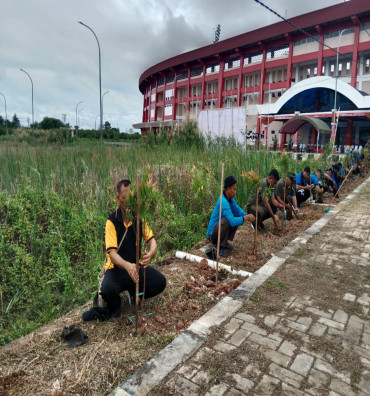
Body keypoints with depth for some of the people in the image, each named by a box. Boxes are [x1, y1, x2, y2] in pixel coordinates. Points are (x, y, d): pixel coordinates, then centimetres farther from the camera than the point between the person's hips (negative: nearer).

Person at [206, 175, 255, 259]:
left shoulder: (230, 198, -1)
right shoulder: (223, 202, -28)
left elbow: (237, 209, 11)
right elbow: (232, 221, -34)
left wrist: (246, 215, -6)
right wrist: (246, 218, -24)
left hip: (219, 228, 9)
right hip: (212, 234, -9)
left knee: (237, 217, 5)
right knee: (226, 220, -32)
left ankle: (224, 241, 9)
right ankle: (219, 247, -17)